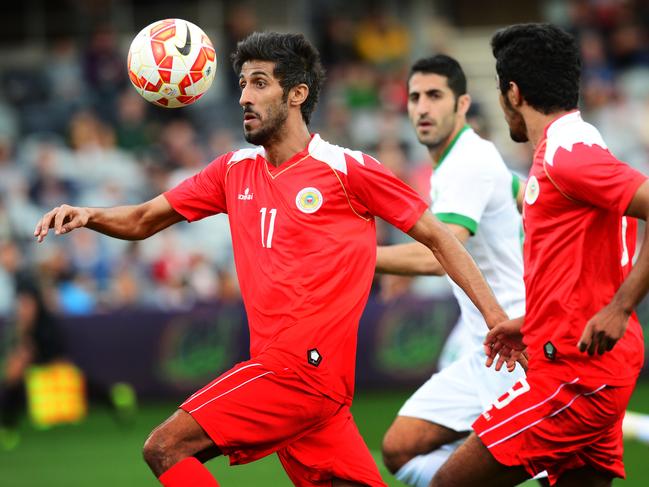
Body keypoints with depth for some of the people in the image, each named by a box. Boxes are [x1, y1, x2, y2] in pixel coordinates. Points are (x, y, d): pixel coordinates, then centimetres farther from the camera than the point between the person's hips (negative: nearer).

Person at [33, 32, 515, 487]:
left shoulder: (346, 169, -5)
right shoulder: (235, 171, 13)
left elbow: (436, 236, -1)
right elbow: (142, 221, 16)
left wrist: (494, 314, -6)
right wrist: (88, 215, -4)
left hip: (303, 367, -6)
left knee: (166, 447, -12)